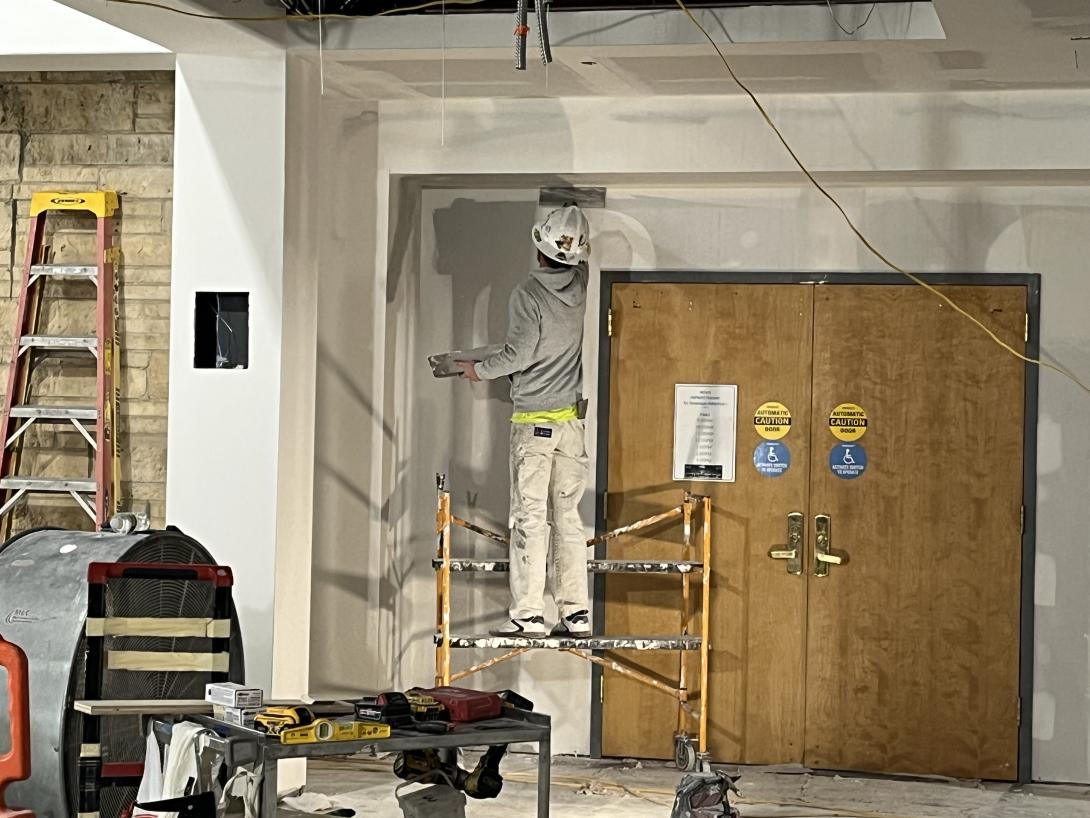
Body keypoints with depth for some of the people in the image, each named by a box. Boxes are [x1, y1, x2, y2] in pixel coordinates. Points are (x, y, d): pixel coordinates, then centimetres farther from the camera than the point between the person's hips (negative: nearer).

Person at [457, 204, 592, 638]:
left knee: (530, 517, -4)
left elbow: (519, 353, -15)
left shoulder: (529, 292, -14)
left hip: (533, 420, -5)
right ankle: (575, 611, 7)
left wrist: (479, 370, 2)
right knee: (567, 516, 9)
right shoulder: (579, 285, 2)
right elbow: (583, 258, 25)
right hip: (572, 417, 6)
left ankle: (528, 613, -5)